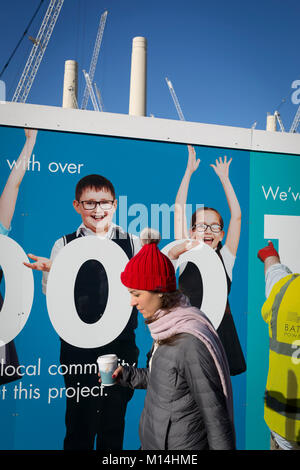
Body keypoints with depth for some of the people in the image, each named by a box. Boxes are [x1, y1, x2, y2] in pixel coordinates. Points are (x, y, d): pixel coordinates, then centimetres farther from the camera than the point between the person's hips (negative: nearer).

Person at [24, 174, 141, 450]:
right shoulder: (64, 245, 1)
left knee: (115, 415, 14)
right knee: (81, 414, 8)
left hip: (121, 342, 1)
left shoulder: (133, 243, 3)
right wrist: (51, 271, -18)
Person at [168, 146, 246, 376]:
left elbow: (236, 216, 4)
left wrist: (224, 178, 7)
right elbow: (179, 210, 0)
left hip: (219, 330, 1)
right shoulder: (185, 254, 4)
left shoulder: (225, 258, 7)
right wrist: (189, 171, 1)